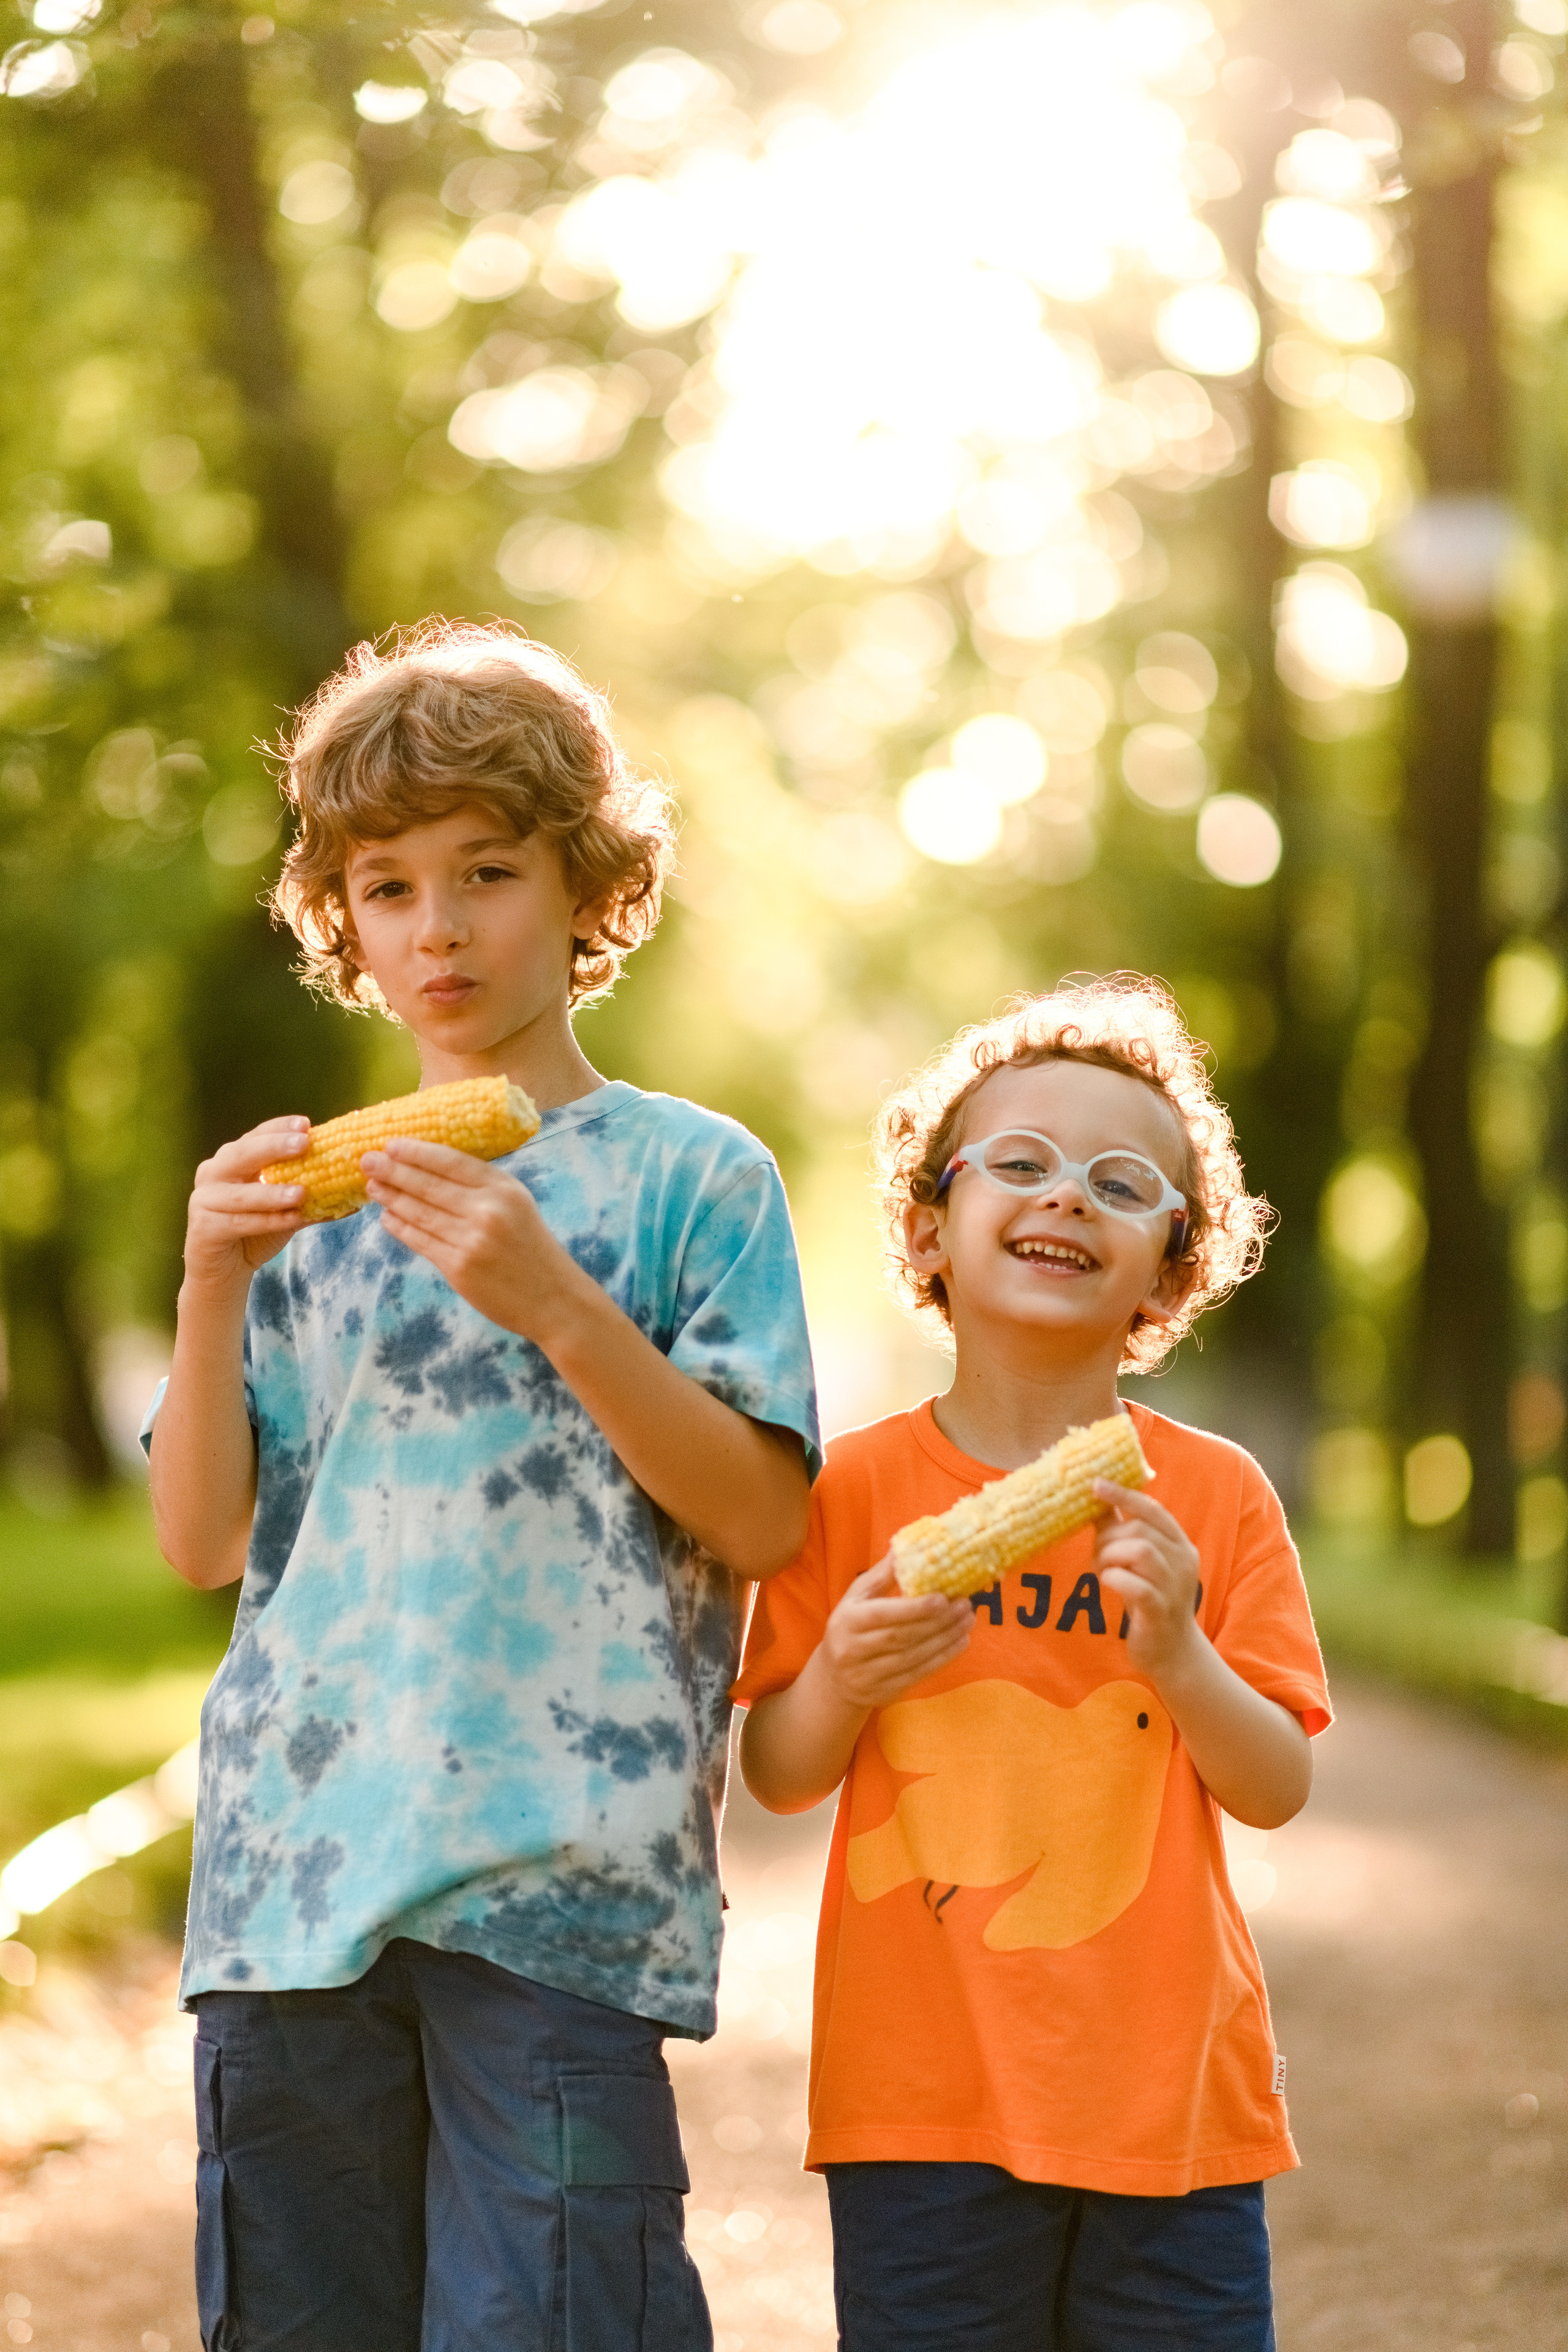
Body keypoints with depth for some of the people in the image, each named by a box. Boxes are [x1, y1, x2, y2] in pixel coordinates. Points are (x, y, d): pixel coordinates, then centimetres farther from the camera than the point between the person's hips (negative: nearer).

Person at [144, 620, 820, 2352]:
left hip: (558, 1879, -4)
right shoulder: (316, 1199, 16)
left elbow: (763, 1519, -4)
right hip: (295, 1869, 4)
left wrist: (556, 1308, -15)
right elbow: (203, 1541, 12)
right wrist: (212, 1293, -3)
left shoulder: (687, 1174, 4)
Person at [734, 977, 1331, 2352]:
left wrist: (1177, 1656, -16)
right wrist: (842, 1680, -16)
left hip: (1171, 2092, 1)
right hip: (924, 2100, -1)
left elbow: (1279, 1790, 0)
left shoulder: (1216, 1496, 2)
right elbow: (778, 1778, 4)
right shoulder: (856, 1490, 1)